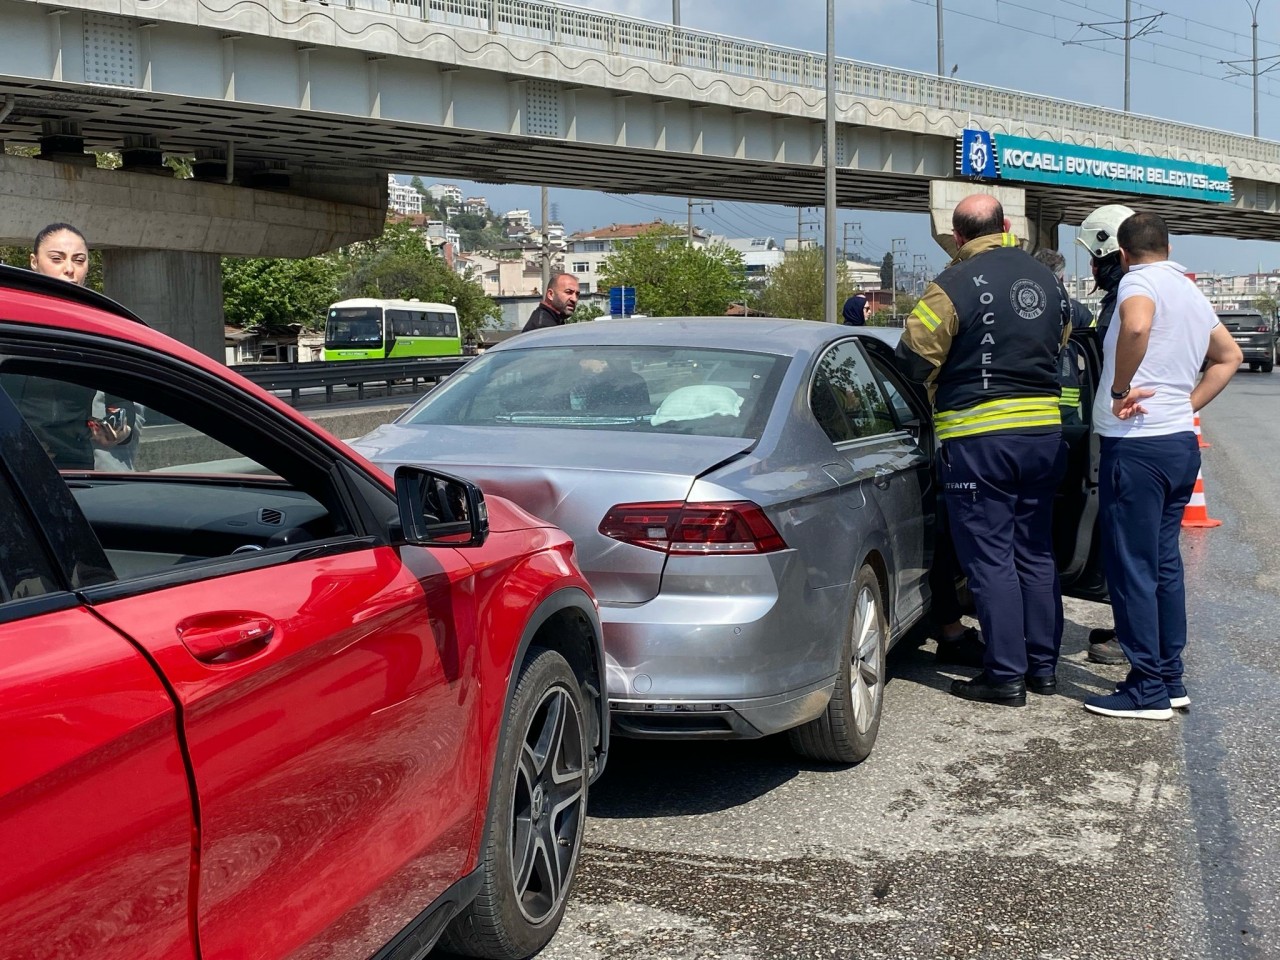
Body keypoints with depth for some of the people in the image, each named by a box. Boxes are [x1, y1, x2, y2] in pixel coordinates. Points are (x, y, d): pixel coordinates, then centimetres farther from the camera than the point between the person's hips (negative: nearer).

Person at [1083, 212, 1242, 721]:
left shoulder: (1139, 281, -11)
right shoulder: (1192, 293, 16)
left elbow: (1137, 326, -34)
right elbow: (1229, 356, 29)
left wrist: (1120, 390, -21)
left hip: (1137, 444, -9)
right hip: (1181, 443, 9)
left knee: (1131, 568, -3)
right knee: (1164, 563, 15)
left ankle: (1147, 689, 0)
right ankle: (1171, 679, 20)